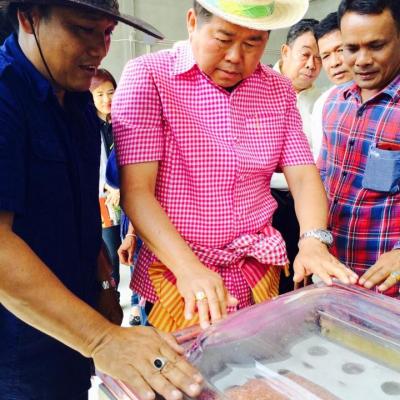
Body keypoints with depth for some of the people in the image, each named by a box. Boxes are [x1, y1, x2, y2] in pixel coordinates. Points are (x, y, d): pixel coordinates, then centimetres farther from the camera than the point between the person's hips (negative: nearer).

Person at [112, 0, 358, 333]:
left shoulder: (279, 90, 4)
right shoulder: (147, 77, -11)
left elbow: (303, 174, 0)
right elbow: (136, 191, -18)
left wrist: (314, 241, -20)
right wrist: (189, 269, -29)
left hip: (259, 276, 5)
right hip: (175, 275, -4)